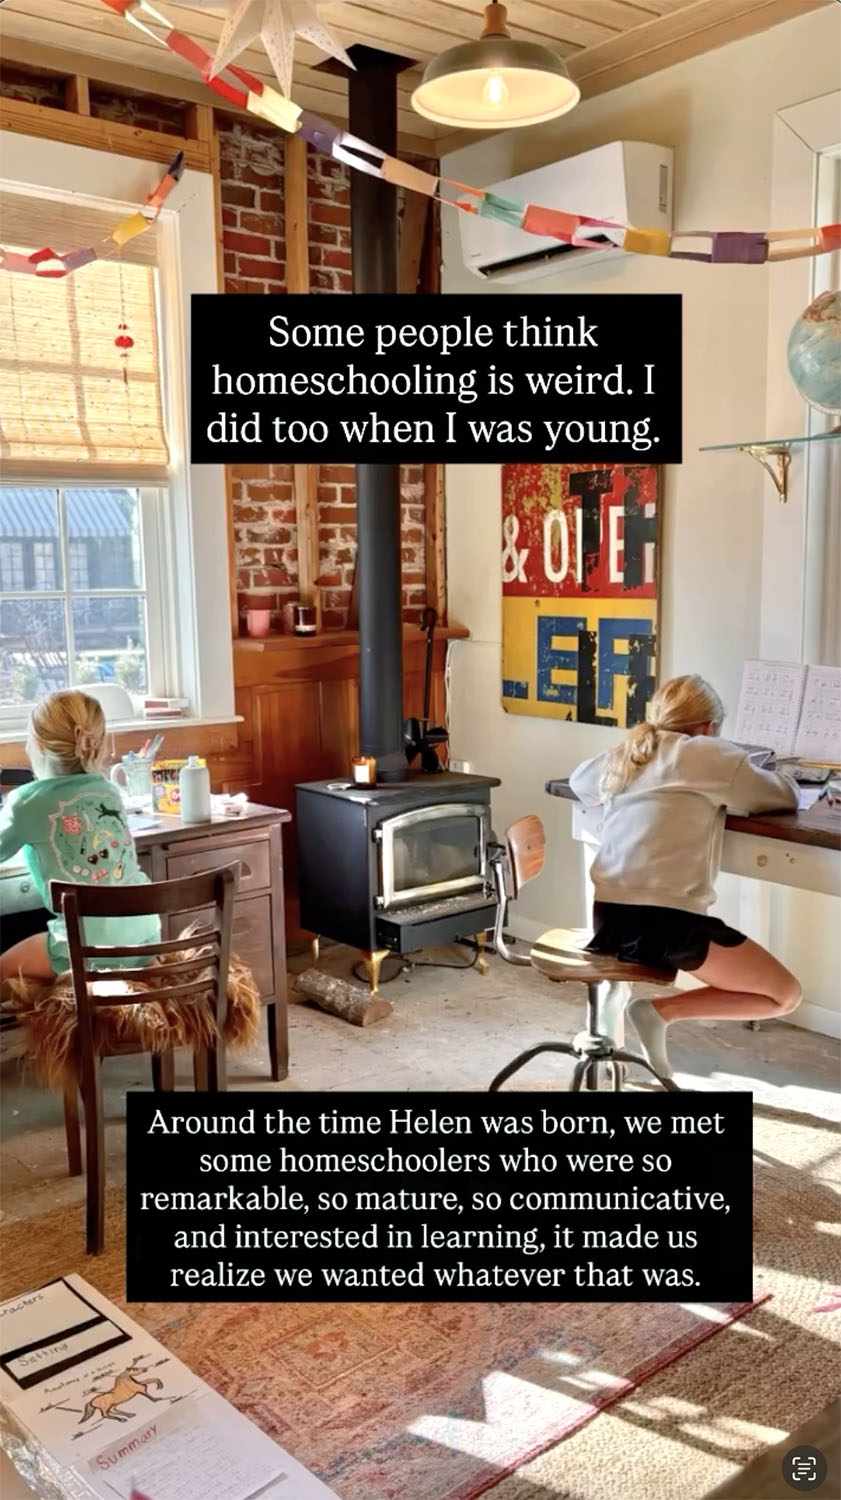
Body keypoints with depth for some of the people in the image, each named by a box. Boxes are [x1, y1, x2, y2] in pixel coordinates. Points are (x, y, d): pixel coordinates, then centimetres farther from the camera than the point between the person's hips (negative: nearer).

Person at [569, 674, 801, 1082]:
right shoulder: (708, 754, 0)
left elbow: (578, 781, 39)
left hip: (607, 921, 8)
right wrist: (734, 785, 29)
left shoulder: (621, 755, 17)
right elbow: (786, 796, 8)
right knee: (784, 994, 6)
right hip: (665, 924, -7)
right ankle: (662, 1011, -5)